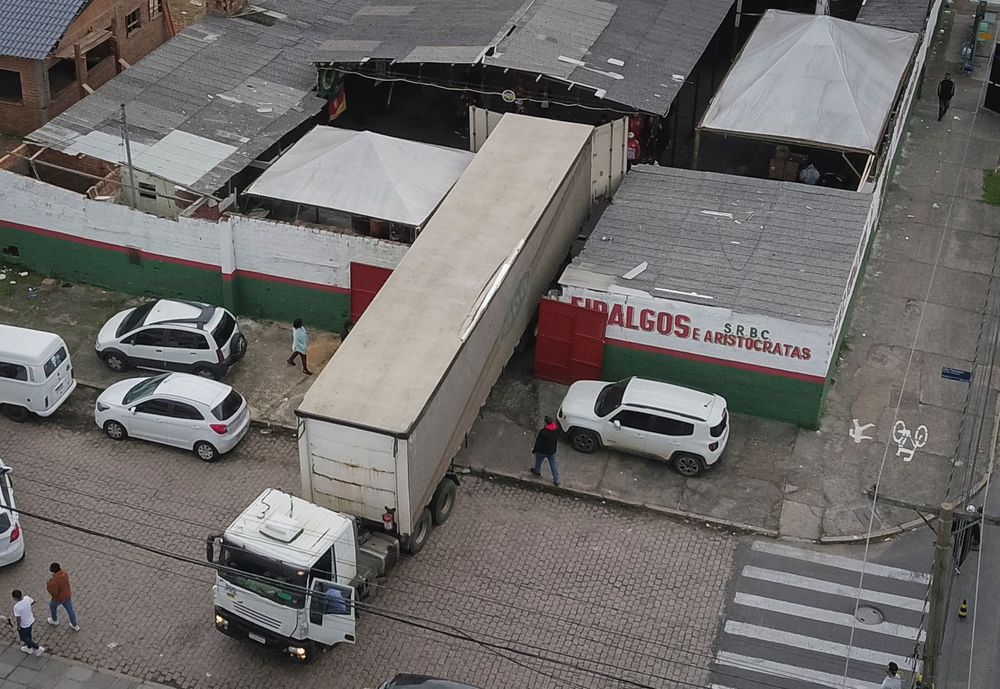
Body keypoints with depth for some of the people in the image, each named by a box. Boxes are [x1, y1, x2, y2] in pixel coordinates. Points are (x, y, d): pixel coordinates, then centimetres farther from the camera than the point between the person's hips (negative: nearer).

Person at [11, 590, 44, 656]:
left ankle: (38, 648, 26)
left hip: (24, 625, -7)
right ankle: (29, 648, 51)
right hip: (31, 621, 7)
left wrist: (18, 626, -10)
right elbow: (33, 602, 4)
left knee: (23, 638, 20)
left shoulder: (17, 607, -36)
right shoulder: (27, 598, -18)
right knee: (28, 635, 30)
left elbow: (18, 619, -28)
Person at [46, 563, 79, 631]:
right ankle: (75, 626, 37)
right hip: (67, 596, 5)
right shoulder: (64, 573, -17)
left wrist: (48, 586, -15)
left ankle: (54, 621, 54)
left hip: (58, 598, -5)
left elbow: (53, 593, -31)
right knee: (70, 610, 22)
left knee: (52, 606, 29)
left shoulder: (54, 580, -37)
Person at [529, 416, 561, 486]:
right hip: (552, 451, 4)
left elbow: (538, 442, -23)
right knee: (553, 464, 19)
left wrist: (534, 450, -4)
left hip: (542, 451, -4)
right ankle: (556, 480, 26)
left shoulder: (542, 432, -35)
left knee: (538, 461, 27)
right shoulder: (556, 429, -18)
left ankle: (537, 471, 54)